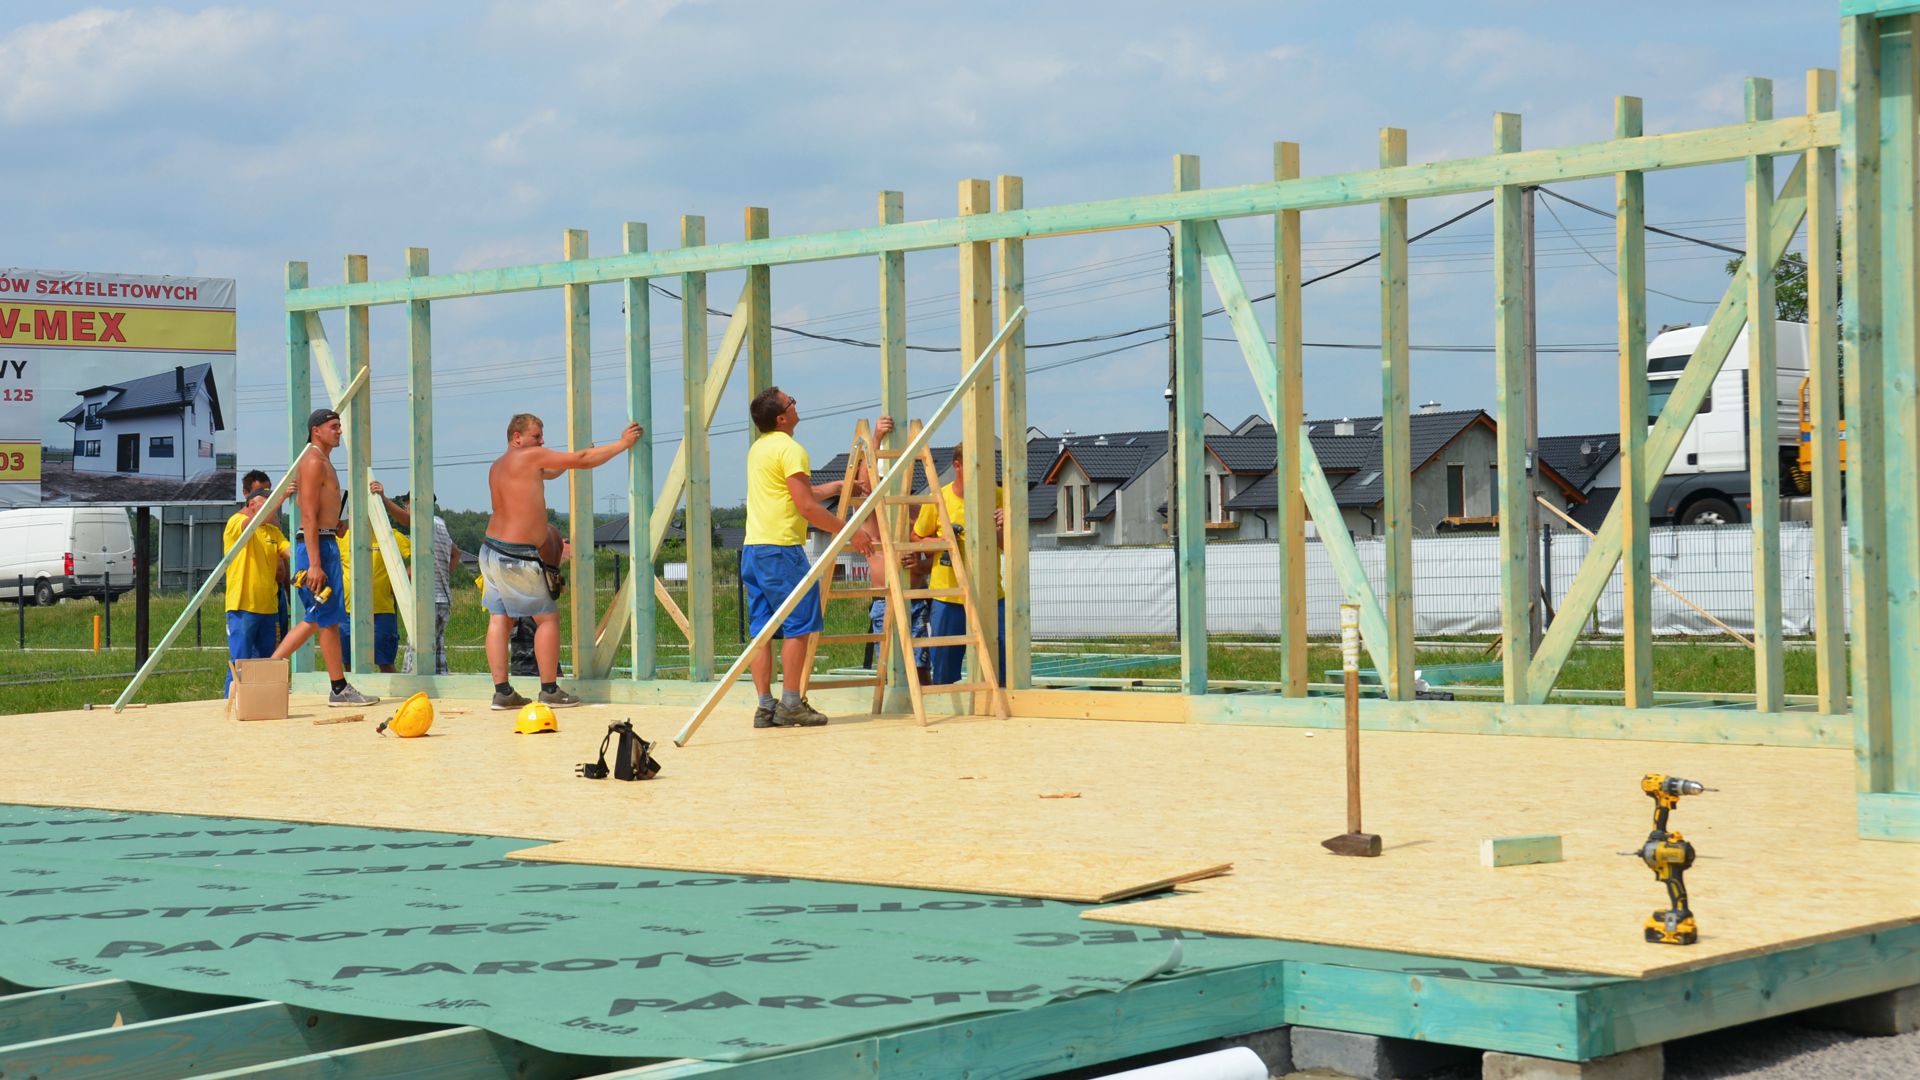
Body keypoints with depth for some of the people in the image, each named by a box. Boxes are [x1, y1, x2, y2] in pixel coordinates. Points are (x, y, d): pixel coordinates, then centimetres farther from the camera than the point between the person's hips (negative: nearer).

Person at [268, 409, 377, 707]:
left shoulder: (322, 461, 19)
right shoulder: (314, 462, -13)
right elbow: (309, 517, -19)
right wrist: (315, 565, -24)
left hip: (323, 543, 10)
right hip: (317, 545, -10)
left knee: (316, 618, 13)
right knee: (329, 618, -3)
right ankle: (339, 689, 3)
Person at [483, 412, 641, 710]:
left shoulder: (497, 467, 15)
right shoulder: (530, 457, -10)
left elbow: (546, 472, 30)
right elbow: (583, 461, -5)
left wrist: (573, 459, 25)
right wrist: (623, 443, 2)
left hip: (491, 550, 8)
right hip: (517, 557, -8)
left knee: (499, 619, 7)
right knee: (548, 617, 2)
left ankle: (502, 692, 4)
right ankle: (549, 690, 3)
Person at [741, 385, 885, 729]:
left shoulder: (759, 448, 19)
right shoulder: (790, 449, -10)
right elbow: (807, 508, -14)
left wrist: (838, 486, 32)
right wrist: (851, 533, -9)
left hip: (752, 548, 9)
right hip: (780, 548, -9)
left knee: (761, 629, 6)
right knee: (798, 625, -3)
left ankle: (765, 706, 5)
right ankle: (791, 704, -5)